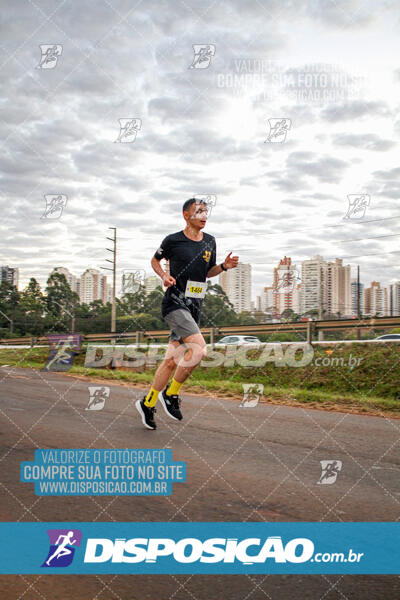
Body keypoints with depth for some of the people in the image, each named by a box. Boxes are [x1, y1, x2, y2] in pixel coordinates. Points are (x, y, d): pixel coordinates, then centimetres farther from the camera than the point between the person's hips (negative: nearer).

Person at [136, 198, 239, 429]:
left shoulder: (210, 241, 11)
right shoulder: (173, 240, -4)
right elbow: (155, 260, 12)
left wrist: (224, 266, 2)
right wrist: (164, 275, -7)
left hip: (195, 306, 6)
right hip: (175, 303, -6)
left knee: (173, 359, 8)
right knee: (199, 348, -23)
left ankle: (148, 403, 22)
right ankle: (171, 393, -4)